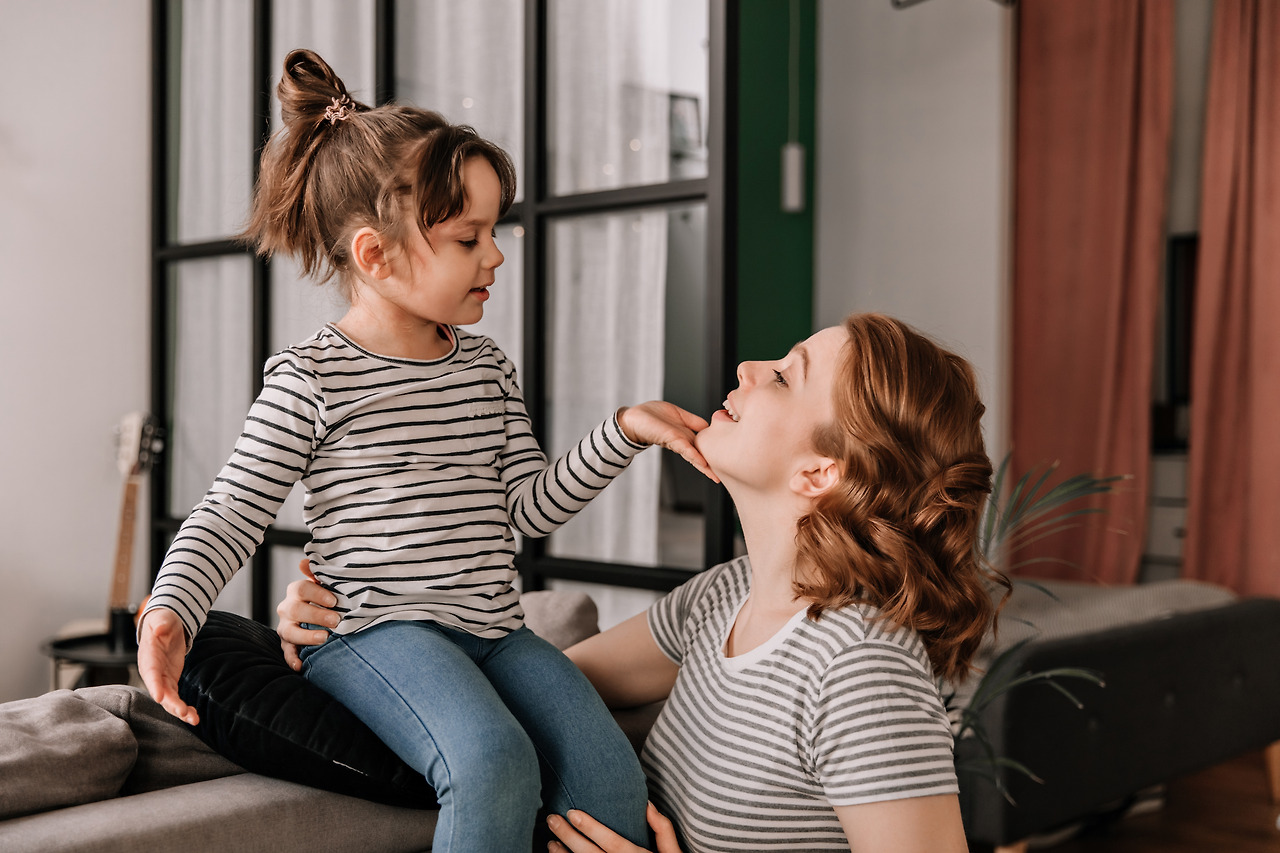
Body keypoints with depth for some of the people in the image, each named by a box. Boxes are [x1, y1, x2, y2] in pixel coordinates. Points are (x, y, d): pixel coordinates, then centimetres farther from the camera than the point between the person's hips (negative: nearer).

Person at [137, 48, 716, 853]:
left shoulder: (488, 366, 13)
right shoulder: (312, 378, -4)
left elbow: (529, 506, 11)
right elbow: (231, 515, -4)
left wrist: (624, 430, 1)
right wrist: (171, 610, -22)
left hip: (493, 628, 6)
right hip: (375, 629, -6)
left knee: (608, 770, -17)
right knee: (495, 763, -32)